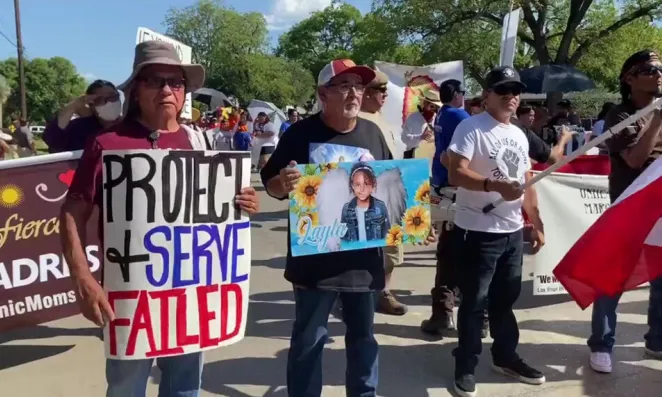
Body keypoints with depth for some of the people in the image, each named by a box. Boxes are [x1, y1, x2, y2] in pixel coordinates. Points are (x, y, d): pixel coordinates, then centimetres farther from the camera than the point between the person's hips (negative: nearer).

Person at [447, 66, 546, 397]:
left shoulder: (519, 135, 14)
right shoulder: (471, 128, -10)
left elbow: (527, 184, 19)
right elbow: (455, 174, -21)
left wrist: (536, 224, 17)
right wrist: (494, 185, -34)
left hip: (513, 232, 7)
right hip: (477, 232, -7)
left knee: (506, 299, 19)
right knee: (474, 302, 3)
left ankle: (505, 357, 35)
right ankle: (466, 367, 17)